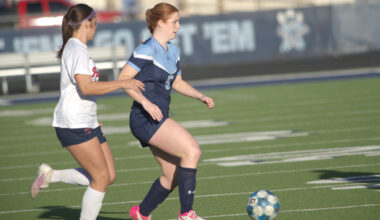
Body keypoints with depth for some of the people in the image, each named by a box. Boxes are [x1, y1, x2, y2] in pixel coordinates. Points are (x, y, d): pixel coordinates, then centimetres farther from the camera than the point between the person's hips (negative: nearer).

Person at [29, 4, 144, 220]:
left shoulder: (76, 48, 17)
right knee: (102, 177, -8)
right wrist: (122, 83, -23)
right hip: (74, 125, -10)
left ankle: (50, 175, 13)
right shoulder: (77, 50, -14)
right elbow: (86, 87, -27)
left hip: (87, 124, 10)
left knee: (109, 176, 5)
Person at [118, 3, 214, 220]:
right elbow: (123, 78, -16)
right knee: (192, 151, -20)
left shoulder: (173, 51, 15)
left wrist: (201, 97, 11)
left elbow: (178, 82, 25)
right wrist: (146, 102, -25)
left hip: (159, 120, 9)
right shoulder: (147, 50, -12)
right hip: (145, 118, -9)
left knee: (173, 175, 9)